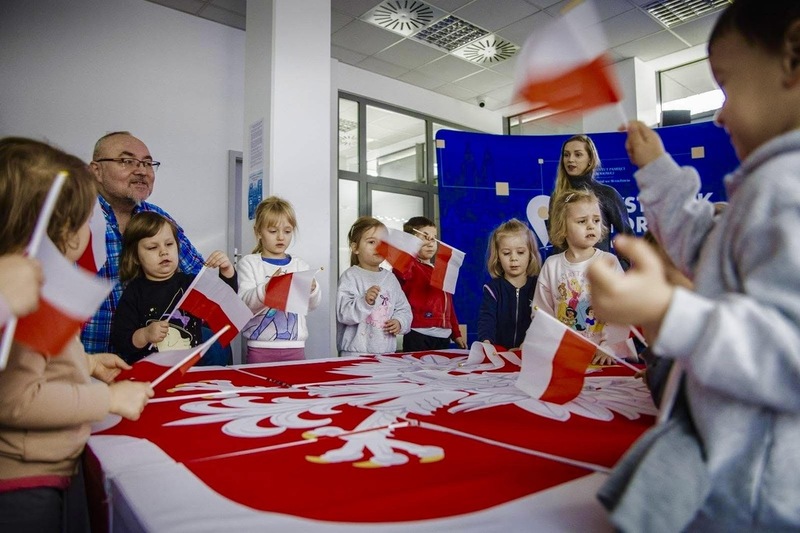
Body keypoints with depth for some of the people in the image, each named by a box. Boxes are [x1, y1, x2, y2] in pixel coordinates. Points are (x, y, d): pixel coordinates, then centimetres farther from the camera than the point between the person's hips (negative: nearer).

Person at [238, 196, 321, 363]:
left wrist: (311, 288, -17)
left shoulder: (299, 264, 8)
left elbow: (314, 304, 5)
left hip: (295, 347, 2)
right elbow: (244, 301, -11)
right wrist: (267, 287, -29)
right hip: (261, 348, -2)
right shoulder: (249, 263, 1)